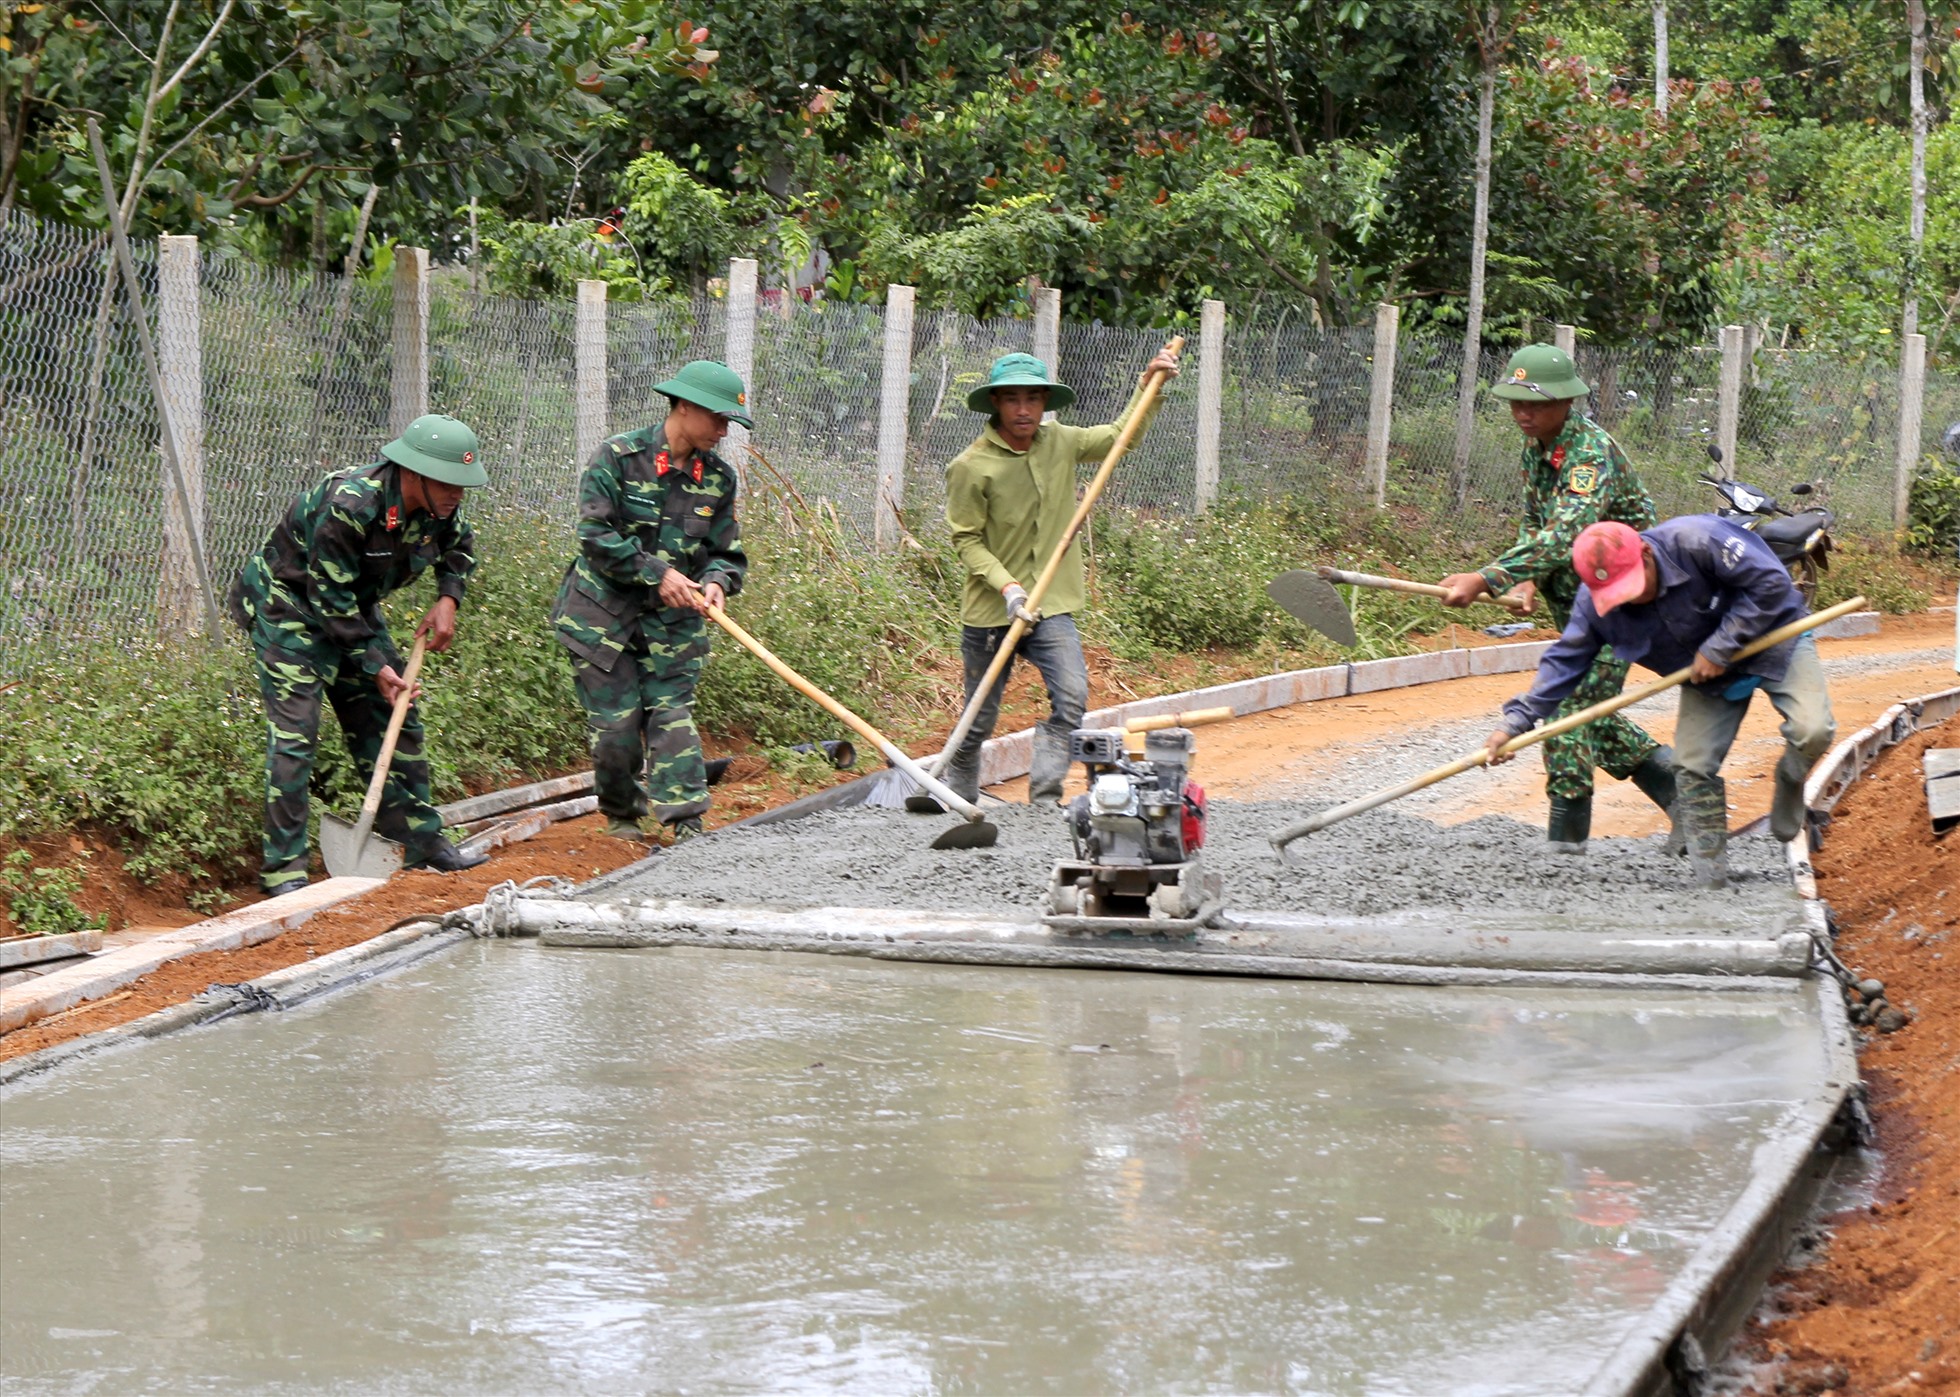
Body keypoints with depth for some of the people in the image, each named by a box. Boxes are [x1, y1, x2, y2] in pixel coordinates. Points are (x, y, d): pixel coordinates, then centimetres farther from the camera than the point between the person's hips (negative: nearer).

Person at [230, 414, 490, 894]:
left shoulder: (437, 506, -10)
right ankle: (283, 868, -12)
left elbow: (459, 544, 15)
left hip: (353, 608, 8)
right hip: (288, 607, -8)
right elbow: (330, 596, -28)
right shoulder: (348, 505, -34)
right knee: (294, 732, -15)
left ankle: (422, 842, 18)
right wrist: (375, 666, -24)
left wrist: (448, 598, -3)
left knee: (392, 719, 8)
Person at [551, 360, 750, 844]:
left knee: (672, 713, -6)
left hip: (672, 620, 3)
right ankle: (621, 815, 20)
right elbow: (596, 535, -16)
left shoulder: (719, 477, 4)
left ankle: (685, 823, -9)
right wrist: (657, 573, -22)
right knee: (616, 720, -1)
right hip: (603, 610, -3)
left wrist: (715, 582, -16)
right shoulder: (618, 456, -11)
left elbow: (727, 551, 8)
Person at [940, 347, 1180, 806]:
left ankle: (1044, 799, -10)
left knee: (1071, 698, -18)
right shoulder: (971, 467, -11)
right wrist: (1007, 586, -21)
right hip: (990, 611, -3)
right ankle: (957, 801, 28)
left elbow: (1118, 437, 19)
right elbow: (967, 540, -9)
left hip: (1053, 605, 3)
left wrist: (1149, 385, 8)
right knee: (978, 721, 7)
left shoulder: (1059, 443, 4)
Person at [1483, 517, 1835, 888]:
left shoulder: (1696, 541, -34)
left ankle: (1789, 788, 8)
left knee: (1812, 731, -25)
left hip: (1772, 638, -4)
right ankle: (1711, 883, 4)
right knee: (1693, 768, -6)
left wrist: (1720, 648, -28)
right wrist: (1517, 721, -16)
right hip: (1707, 676, 4)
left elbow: (1771, 583, -29)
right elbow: (1565, 661, -9)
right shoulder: (1594, 604, -17)